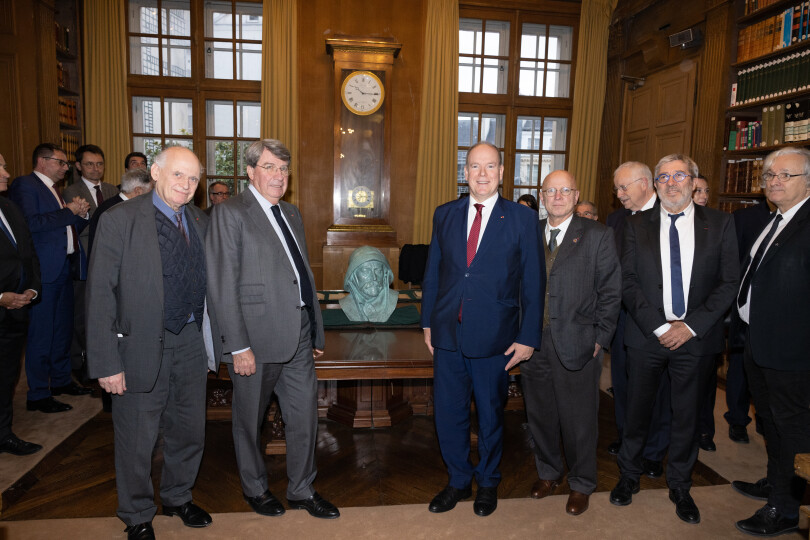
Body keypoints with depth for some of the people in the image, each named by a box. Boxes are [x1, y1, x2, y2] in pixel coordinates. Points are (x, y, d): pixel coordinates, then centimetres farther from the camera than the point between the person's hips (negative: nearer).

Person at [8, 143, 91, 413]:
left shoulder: (53, 190, 21)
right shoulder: (24, 185, -7)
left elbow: (70, 228, 23)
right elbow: (31, 223, -22)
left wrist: (81, 214, 4)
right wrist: (68, 212, -15)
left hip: (63, 269, 9)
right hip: (44, 271, -9)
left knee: (63, 328, 16)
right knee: (41, 333, -3)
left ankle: (61, 380, 30)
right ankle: (38, 395, 5)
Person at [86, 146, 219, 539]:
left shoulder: (200, 222, 5)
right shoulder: (119, 220, -10)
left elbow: (207, 285, 8)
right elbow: (100, 295, -12)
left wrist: (211, 344, 7)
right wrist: (107, 362, -14)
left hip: (192, 341, 5)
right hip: (142, 345, -4)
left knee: (190, 430, 18)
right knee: (137, 438, 11)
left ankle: (178, 497, 44)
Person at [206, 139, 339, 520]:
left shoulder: (291, 214, 14)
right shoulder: (231, 213, -9)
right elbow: (222, 285, -14)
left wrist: (316, 330, 15)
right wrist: (239, 346, -17)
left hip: (298, 337, 7)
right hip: (256, 339, -6)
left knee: (305, 415, 13)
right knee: (250, 420, 14)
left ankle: (302, 490, 33)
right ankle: (254, 488, 37)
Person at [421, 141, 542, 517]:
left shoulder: (523, 218, -3)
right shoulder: (445, 215, 6)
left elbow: (533, 281, -4)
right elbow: (433, 272, 10)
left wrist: (528, 338, -6)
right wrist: (428, 322, 9)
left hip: (494, 338, -2)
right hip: (448, 334, 3)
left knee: (490, 415, 14)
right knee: (448, 414, 12)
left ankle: (487, 483, 38)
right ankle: (458, 481, 35)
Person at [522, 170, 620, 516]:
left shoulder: (598, 235, -2)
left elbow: (611, 290, -3)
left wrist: (600, 338, -7)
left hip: (577, 344, -3)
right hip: (533, 343, 3)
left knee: (579, 419, 9)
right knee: (540, 414, 16)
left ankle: (581, 485, 31)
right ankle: (548, 472, 39)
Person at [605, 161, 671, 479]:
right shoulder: (616, 219, 9)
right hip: (623, 312, 5)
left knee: (656, 384, 6)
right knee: (622, 378, 15)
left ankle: (653, 451, 23)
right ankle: (626, 438, 34)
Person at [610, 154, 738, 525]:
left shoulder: (720, 224, 2)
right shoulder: (637, 225, 2)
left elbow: (729, 283, -2)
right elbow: (628, 282, -2)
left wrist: (690, 326, -11)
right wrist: (659, 326, -11)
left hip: (696, 338, 0)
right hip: (646, 335, 0)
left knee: (687, 414, 13)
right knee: (637, 410, 11)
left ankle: (680, 486, 33)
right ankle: (629, 476, 32)